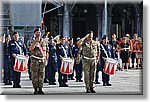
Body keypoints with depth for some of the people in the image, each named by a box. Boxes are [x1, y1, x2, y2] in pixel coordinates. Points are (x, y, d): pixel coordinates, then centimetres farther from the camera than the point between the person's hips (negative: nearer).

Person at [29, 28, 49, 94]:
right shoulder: (33, 41, 1)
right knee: (34, 75, -3)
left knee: (41, 75, 3)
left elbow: (47, 51, 15)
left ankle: (40, 89, 9)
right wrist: (36, 41, -21)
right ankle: (36, 89, 4)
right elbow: (30, 49, -18)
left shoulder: (44, 41, 11)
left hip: (42, 60, 3)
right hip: (35, 60, -3)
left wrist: (46, 59, 8)